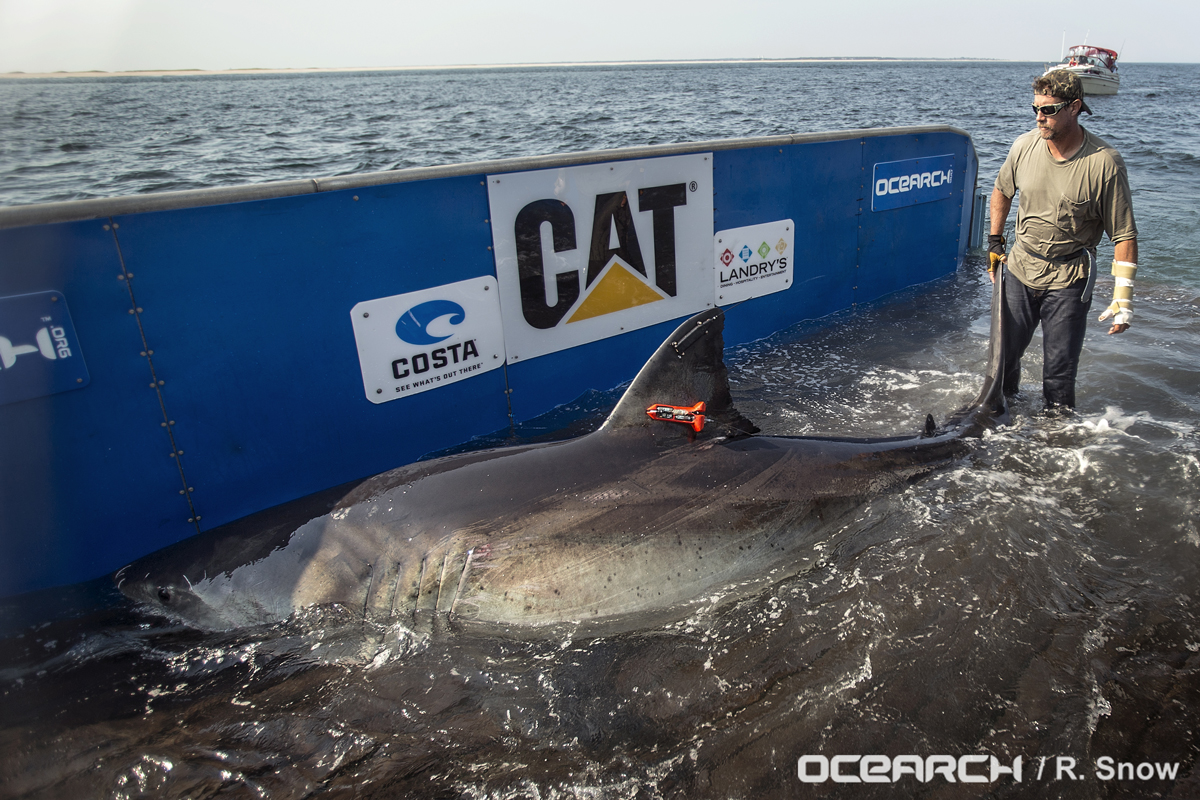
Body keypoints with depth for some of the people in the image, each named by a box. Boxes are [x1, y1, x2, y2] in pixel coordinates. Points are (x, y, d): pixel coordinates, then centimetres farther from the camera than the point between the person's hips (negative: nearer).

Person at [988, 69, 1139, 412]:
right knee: (1004, 352, 13)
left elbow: (1124, 235, -13)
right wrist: (995, 240, 14)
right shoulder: (1024, 145, -6)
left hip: (1068, 280, -3)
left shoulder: (1104, 162, -16)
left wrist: (1123, 297, -17)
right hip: (1020, 268, 4)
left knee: (1060, 368, 2)